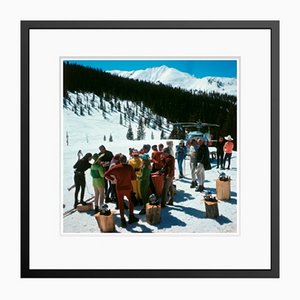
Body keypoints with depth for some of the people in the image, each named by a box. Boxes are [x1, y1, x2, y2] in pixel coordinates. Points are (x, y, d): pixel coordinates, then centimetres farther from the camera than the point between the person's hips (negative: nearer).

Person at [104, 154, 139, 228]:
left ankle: (123, 221, 18)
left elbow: (106, 174, -12)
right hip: (128, 188, 0)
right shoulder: (130, 167, -9)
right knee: (131, 201, 22)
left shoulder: (116, 167, -10)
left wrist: (112, 179, 1)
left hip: (119, 188, 0)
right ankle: (131, 217, 27)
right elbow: (134, 178, -2)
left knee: (121, 204, 13)